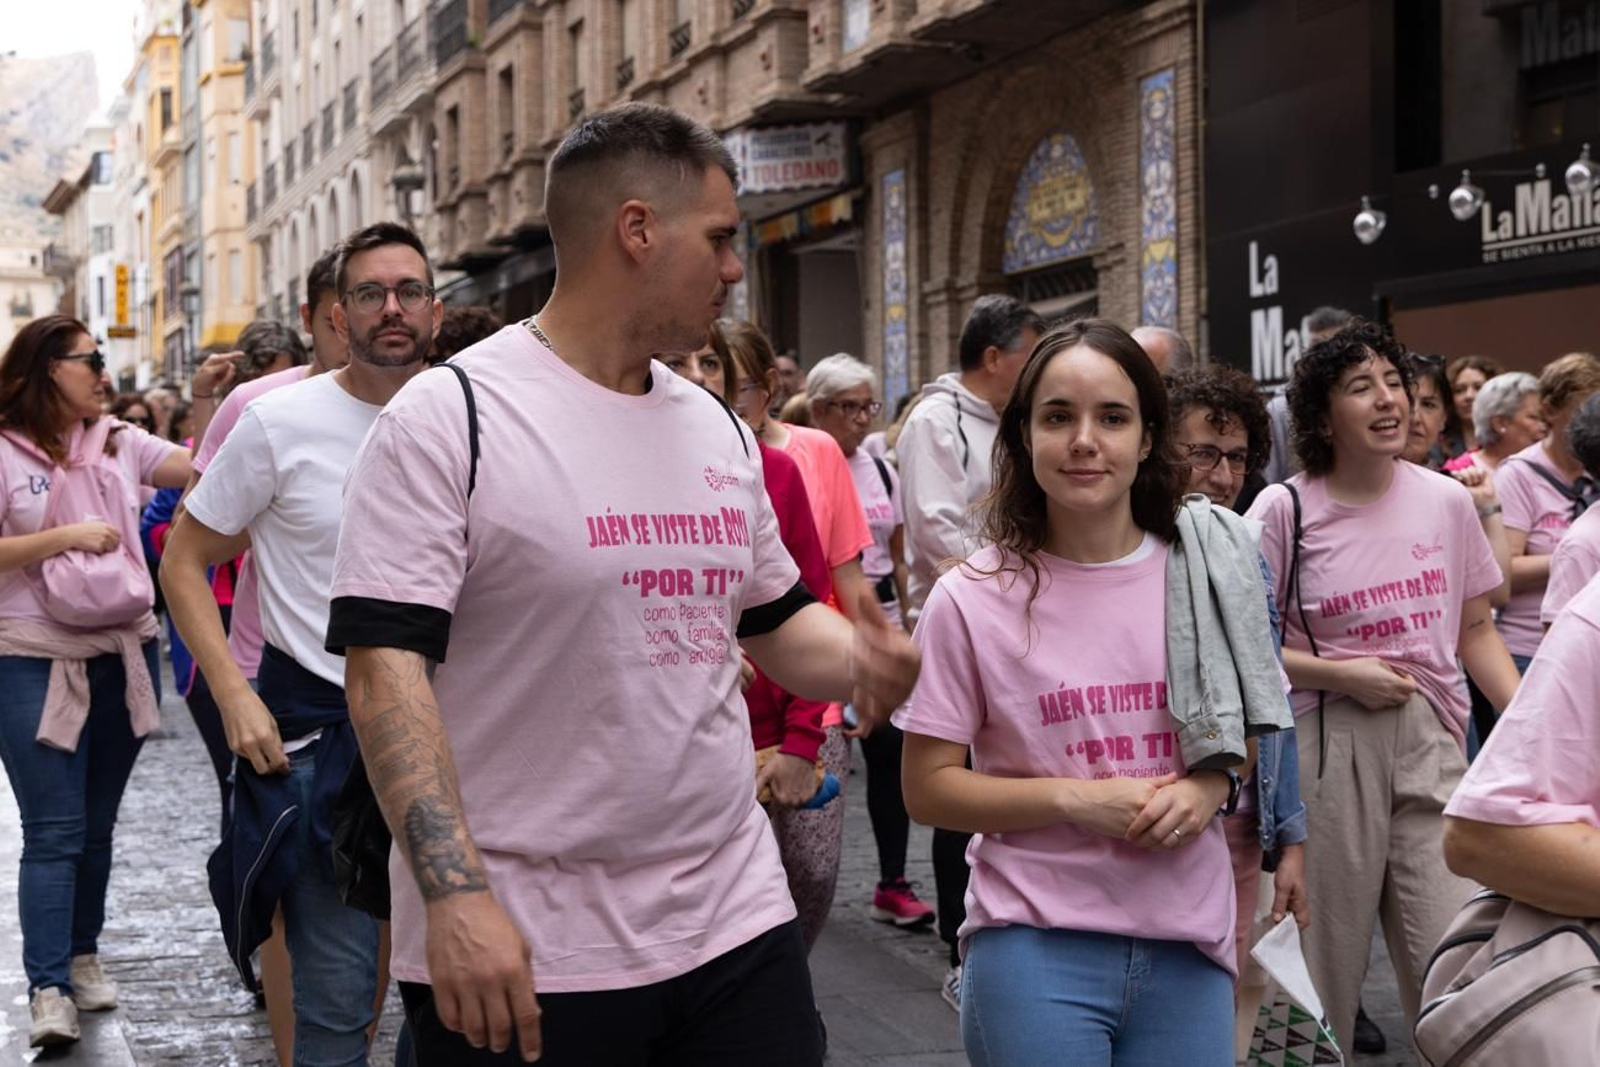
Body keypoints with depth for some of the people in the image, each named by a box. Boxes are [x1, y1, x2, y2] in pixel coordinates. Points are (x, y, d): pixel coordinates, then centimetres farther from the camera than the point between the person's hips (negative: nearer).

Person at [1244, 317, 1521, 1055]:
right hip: (1326, 746, -2)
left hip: (1431, 744, 2)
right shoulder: (1284, 509, -5)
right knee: (1325, 959, 6)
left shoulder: (1447, 501, 4)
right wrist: (1341, 674, -13)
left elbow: (1474, 630, 13)